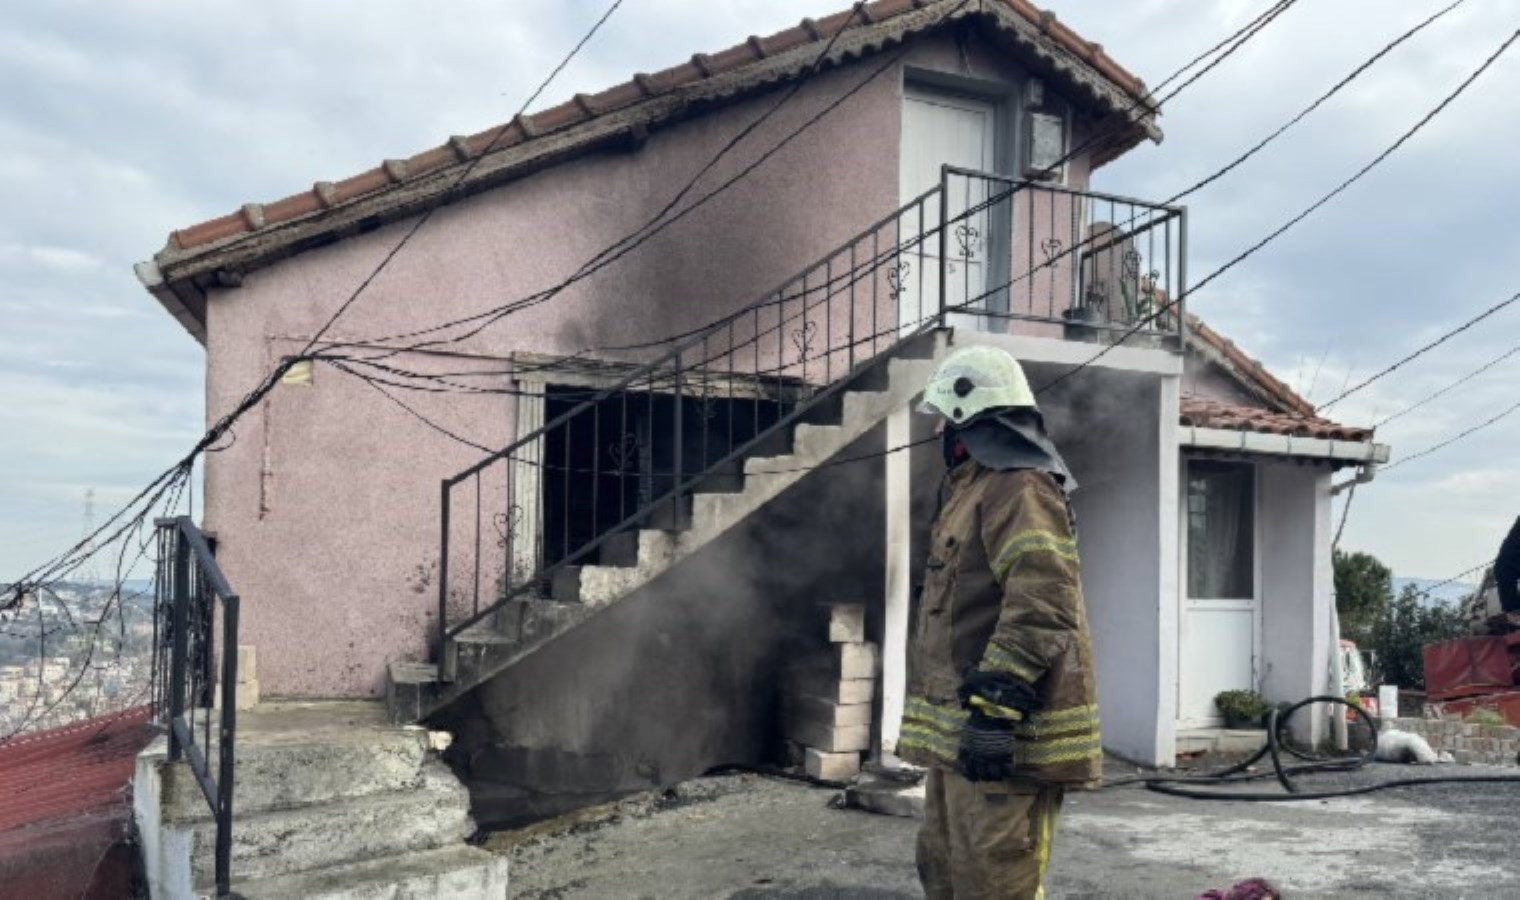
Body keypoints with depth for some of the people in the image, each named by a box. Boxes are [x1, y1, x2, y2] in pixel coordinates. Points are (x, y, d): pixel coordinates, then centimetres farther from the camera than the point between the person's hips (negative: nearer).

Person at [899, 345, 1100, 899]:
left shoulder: (1019, 489, -13)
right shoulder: (977, 490, 21)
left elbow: (1040, 605, -26)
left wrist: (993, 708, -28)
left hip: (1003, 737, -11)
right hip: (962, 731, 11)